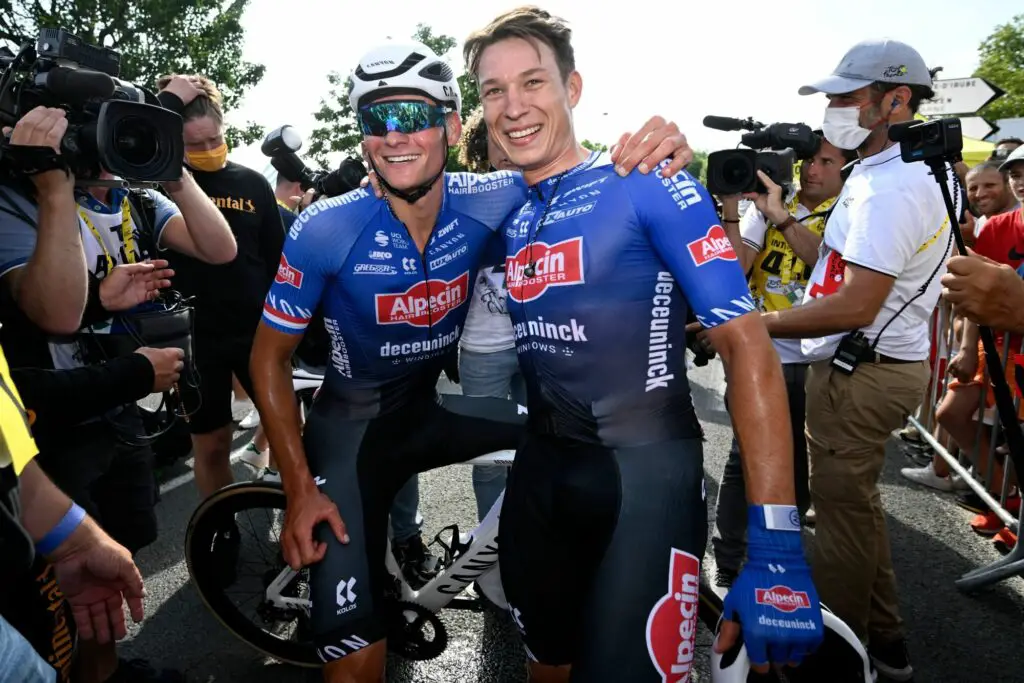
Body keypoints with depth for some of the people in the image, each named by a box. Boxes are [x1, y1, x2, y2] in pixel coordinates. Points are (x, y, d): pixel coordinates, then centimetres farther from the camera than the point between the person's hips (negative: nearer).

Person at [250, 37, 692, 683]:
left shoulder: (486, 202, -16)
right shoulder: (325, 230, -21)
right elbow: (270, 356, -10)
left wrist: (651, 145, -29)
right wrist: (300, 489, -13)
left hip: (436, 405, 4)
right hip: (352, 428, -3)